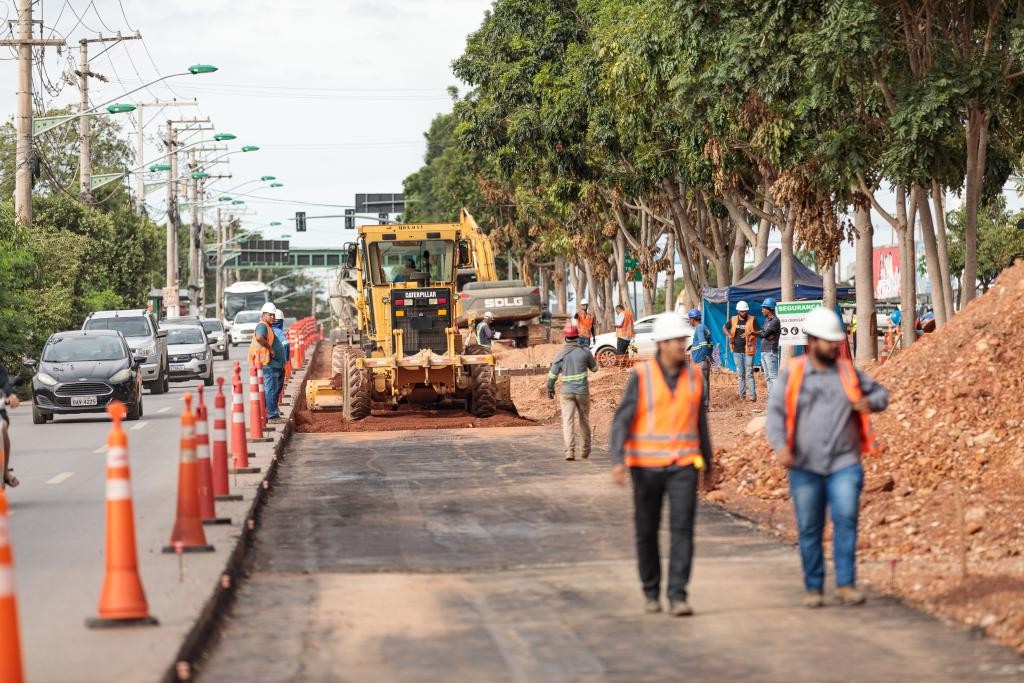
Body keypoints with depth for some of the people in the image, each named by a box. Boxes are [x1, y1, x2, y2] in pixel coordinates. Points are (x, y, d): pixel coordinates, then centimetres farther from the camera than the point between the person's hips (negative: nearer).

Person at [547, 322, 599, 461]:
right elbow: (594, 368, 11)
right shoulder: (585, 352, -5)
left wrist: (550, 389, 16)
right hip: (583, 391, 1)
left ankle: (570, 451, -18)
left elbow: (552, 374, 0)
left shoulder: (561, 354, -3)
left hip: (566, 392, -1)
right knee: (584, 420, 16)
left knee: (567, 422, -3)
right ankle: (585, 450, 27)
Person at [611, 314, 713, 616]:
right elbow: (622, 420, -7)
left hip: (683, 465, 1)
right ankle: (651, 592, 25)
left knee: (682, 528, -11)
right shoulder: (641, 376, -5)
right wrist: (618, 461, -19)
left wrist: (708, 463, 21)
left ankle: (677, 596, -11)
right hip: (647, 465, -1)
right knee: (647, 531, 8)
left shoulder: (694, 376, 5)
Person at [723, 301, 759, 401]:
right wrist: (729, 335, 3)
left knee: (749, 374, -7)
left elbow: (759, 333, -5)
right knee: (740, 374, 10)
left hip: (748, 350, -4)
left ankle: (753, 395, -6)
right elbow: (724, 327, 21)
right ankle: (741, 395, 17)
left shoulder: (752, 320, -4)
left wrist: (751, 333, -25)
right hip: (737, 351, 4)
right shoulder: (733, 320, 5)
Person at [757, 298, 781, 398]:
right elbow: (762, 334, 10)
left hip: (771, 351, -10)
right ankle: (771, 397, 16)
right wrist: (767, 336, -12)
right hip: (764, 351, 10)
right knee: (768, 377, 12)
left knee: (773, 376, -12)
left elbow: (764, 334, -16)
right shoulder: (767, 320, 17)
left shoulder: (775, 321, -12)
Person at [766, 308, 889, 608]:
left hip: (844, 464, 1)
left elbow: (880, 392, 21)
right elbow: (776, 412, -3)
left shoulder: (848, 372, 8)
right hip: (805, 466, 0)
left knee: (846, 519, -14)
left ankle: (845, 583, -9)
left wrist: (871, 402, -3)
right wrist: (781, 446, -18)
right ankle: (813, 588, 15)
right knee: (809, 529, 4)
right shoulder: (792, 374, 2)